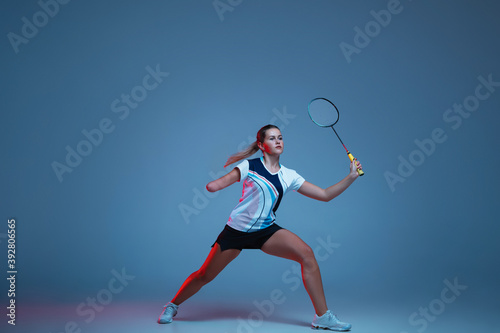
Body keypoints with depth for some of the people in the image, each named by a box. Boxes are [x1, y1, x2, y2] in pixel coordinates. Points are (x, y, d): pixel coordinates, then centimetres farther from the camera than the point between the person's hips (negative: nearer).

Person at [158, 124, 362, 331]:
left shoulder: (289, 176, 2)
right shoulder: (250, 166, -6)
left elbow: (325, 195, 2)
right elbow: (217, 184, -6)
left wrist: (351, 177, -8)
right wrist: (213, 185, -30)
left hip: (266, 230, 3)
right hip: (237, 229, -2)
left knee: (306, 254, -18)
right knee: (204, 276, 1)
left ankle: (322, 317, -8)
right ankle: (172, 306, 31)